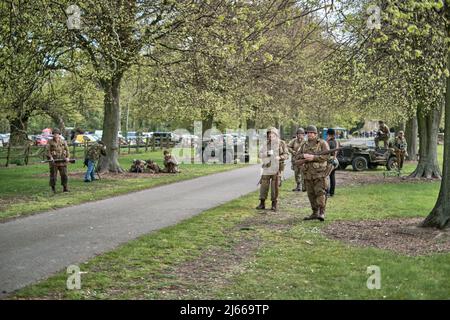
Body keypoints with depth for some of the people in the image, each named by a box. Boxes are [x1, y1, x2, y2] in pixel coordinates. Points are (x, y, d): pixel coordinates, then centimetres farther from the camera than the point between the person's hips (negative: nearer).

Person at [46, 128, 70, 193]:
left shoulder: (63, 142, 11)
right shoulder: (50, 142, 4)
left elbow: (67, 150, 8)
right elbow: (48, 151, -5)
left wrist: (67, 157, -10)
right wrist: (51, 157, -22)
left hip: (62, 161, 2)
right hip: (53, 161, -2)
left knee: (64, 175, -1)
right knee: (53, 175, 0)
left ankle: (65, 188, 7)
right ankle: (53, 189, 9)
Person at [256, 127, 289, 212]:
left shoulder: (281, 143, 3)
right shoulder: (266, 144, 13)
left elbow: (286, 154, 0)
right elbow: (260, 154, 9)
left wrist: (280, 157, -19)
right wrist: (266, 154, -12)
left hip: (276, 168, -3)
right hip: (267, 167, 3)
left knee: (275, 186, 0)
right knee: (264, 185, 1)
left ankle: (274, 204, 9)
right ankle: (262, 203, 9)